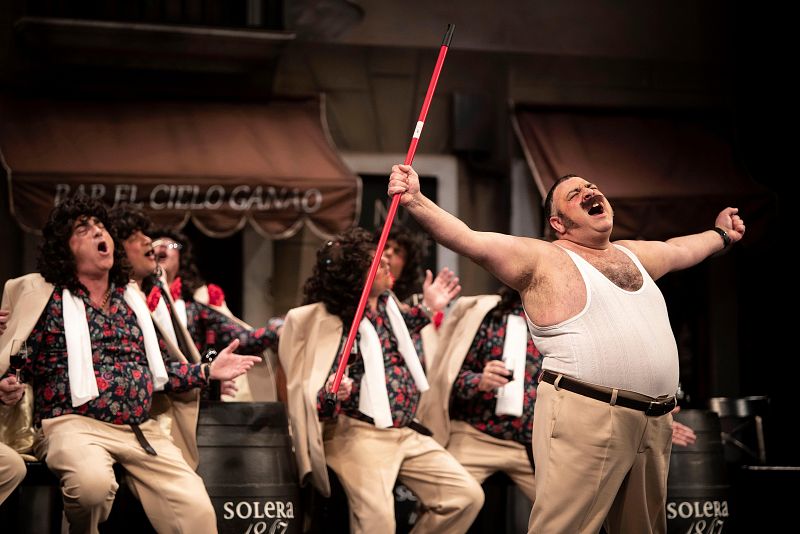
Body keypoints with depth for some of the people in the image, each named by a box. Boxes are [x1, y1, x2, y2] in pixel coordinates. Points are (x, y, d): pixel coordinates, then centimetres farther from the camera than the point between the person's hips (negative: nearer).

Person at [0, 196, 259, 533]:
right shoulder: (47, 298, 4)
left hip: (142, 429, 5)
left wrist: (207, 371, 14)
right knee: (93, 482, -39)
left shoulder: (130, 299, 19)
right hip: (74, 424, -4)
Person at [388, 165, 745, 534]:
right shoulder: (544, 259, 1)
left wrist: (721, 234, 61)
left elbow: (680, 249, 44)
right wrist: (416, 201, -24)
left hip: (654, 423, 7)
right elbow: (471, 240, -11)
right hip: (586, 417, -7)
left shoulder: (634, 254, 23)